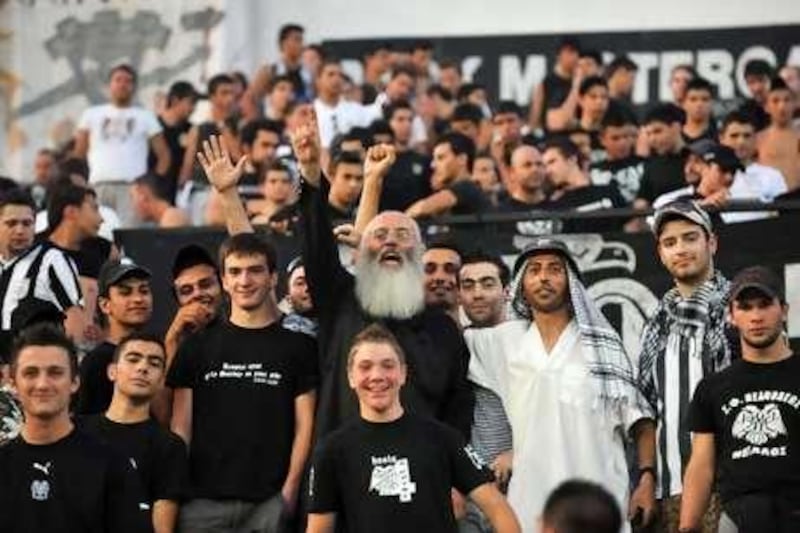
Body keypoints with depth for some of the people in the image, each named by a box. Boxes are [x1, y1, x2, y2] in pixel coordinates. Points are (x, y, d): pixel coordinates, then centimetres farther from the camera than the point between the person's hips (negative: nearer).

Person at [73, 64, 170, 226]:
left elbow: (164, 155, 12)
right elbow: (78, 155, 18)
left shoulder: (145, 117, 14)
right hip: (98, 186, 2)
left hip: (132, 187, -2)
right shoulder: (92, 114, 18)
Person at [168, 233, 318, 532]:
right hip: (203, 501, 1)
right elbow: (181, 426, 9)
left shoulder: (298, 347, 7)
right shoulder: (197, 347, 11)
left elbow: (304, 426, 4)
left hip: (270, 502, -1)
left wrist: (289, 491, -6)